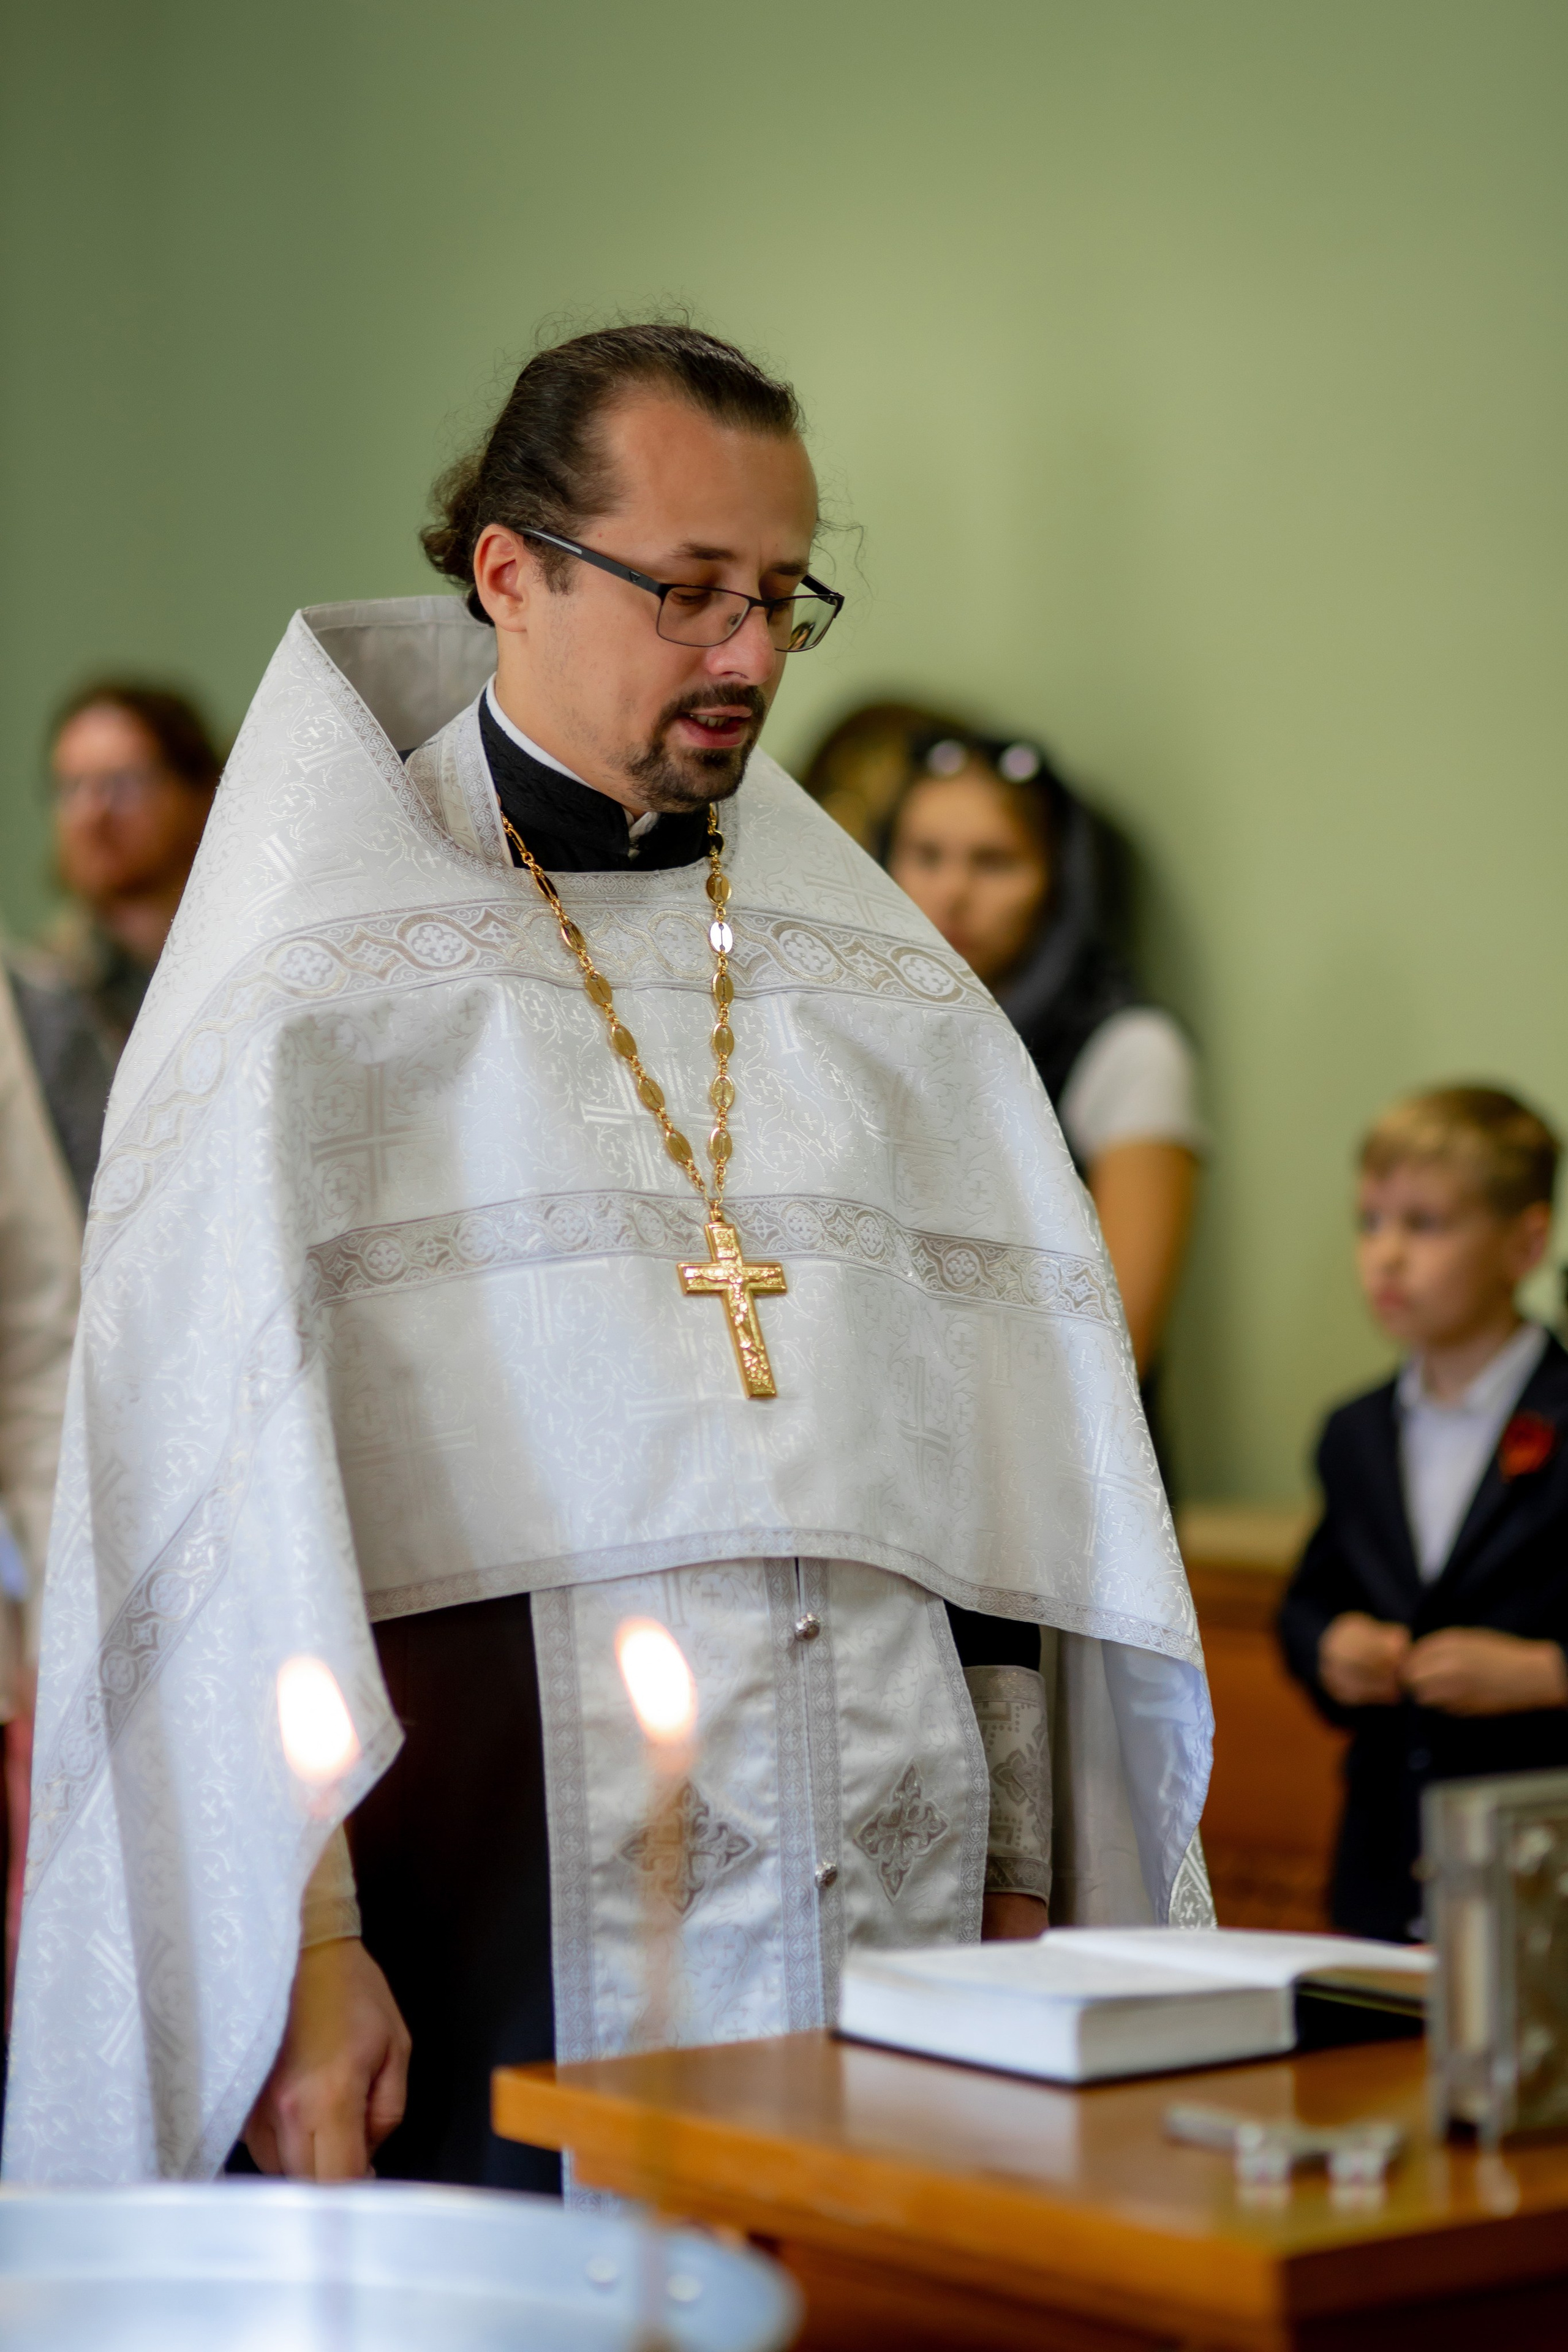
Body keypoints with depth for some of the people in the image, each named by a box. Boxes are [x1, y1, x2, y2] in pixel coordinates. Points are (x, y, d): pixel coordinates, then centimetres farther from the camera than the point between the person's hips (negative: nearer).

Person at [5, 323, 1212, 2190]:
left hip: (887, 1886, 4)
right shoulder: (319, 981, -2)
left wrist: (1024, 1890, 6)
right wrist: (302, 1945, -16)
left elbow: (1000, 1462, 11)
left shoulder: (883, 986, 12)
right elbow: (221, 1485, -8)